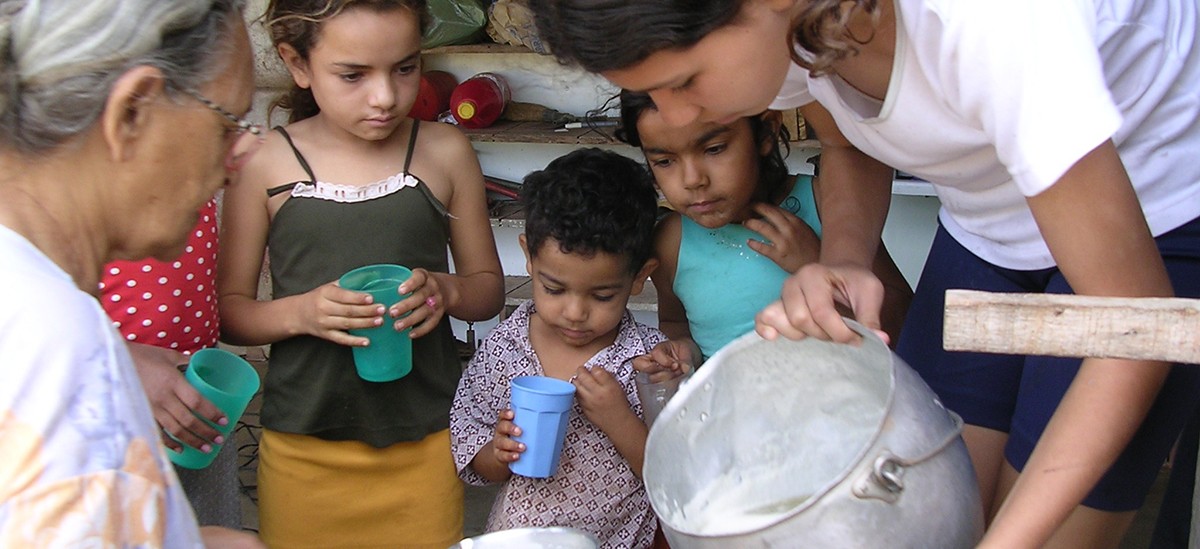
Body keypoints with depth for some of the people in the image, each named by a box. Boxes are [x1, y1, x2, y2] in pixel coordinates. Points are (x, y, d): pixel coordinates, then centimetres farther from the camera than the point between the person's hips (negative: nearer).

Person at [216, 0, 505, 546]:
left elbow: (488, 285, 8)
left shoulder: (445, 152, 0)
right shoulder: (263, 165, -4)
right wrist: (299, 312, -20)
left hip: (425, 442, 1)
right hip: (303, 446, -1)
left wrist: (446, 290, -14)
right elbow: (229, 310, -1)